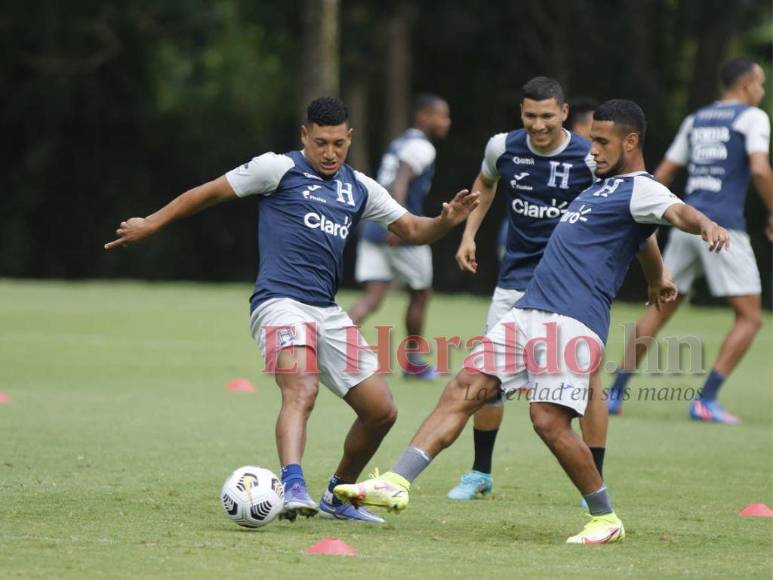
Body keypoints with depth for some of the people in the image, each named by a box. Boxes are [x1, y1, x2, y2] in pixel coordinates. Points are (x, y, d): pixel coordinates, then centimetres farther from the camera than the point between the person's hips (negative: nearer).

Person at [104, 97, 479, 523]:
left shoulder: (359, 188, 17)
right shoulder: (280, 168, 0)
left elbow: (411, 229, 20)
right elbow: (211, 192, 6)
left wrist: (447, 221, -1)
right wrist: (151, 224, 8)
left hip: (327, 312, 7)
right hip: (281, 302, -7)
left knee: (381, 411, 7)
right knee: (301, 393, -32)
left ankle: (339, 496, 26)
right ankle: (292, 488, -50)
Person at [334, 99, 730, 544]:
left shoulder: (641, 190, -5)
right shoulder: (606, 184, 24)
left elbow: (676, 211, -28)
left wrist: (705, 225, -52)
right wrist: (658, 277, 61)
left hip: (572, 321, -9)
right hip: (528, 313, 9)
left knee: (550, 420, -15)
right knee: (463, 391, -1)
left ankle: (606, 520, 2)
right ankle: (397, 483, -5)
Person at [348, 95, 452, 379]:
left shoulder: (399, 144, 19)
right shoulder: (421, 147, -9)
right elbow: (400, 182, -22)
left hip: (374, 229, 8)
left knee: (372, 298, 1)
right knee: (421, 294, 12)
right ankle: (413, 363, 23)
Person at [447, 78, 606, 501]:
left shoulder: (589, 158, -14)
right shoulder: (502, 148, -3)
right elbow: (485, 184, 20)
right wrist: (468, 234, 11)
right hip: (517, 275, 3)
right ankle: (480, 473, 17)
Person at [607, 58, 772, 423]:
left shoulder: (696, 120, 19)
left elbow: (661, 176, 20)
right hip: (723, 228, -7)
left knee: (659, 311, 15)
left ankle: (615, 394, 9)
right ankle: (706, 400, -12)